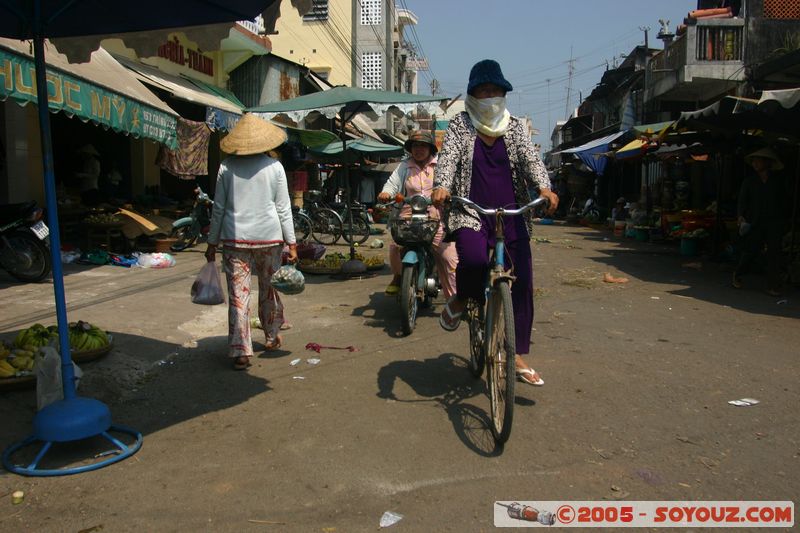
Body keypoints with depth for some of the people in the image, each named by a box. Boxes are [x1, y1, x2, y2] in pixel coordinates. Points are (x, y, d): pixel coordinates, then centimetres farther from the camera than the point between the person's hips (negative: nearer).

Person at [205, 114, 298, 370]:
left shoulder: (226, 167, 1)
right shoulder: (274, 166, -1)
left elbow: (219, 208, 4)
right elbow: (283, 208, -1)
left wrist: (212, 242, 12)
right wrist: (291, 242, 3)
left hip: (235, 238, 0)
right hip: (268, 236, 1)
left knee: (238, 295, 1)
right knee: (269, 289, 18)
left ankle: (240, 352, 2)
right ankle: (272, 336, 35)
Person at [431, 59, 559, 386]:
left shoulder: (515, 127, 12)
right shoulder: (459, 126, 6)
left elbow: (530, 158, -2)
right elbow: (448, 158, -10)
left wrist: (544, 187, -23)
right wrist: (442, 186, -32)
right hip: (471, 214, -3)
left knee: (522, 284, -1)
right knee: (474, 259, -33)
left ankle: (518, 356, 12)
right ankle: (460, 300, 4)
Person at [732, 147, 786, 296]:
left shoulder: (776, 181, 9)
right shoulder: (749, 181, 5)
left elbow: (782, 199, 17)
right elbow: (742, 199, -1)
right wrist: (741, 215, -14)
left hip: (773, 223, 1)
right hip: (755, 223, -1)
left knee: (774, 253, -3)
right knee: (751, 251, -1)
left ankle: (774, 287, 0)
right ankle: (737, 275, 23)